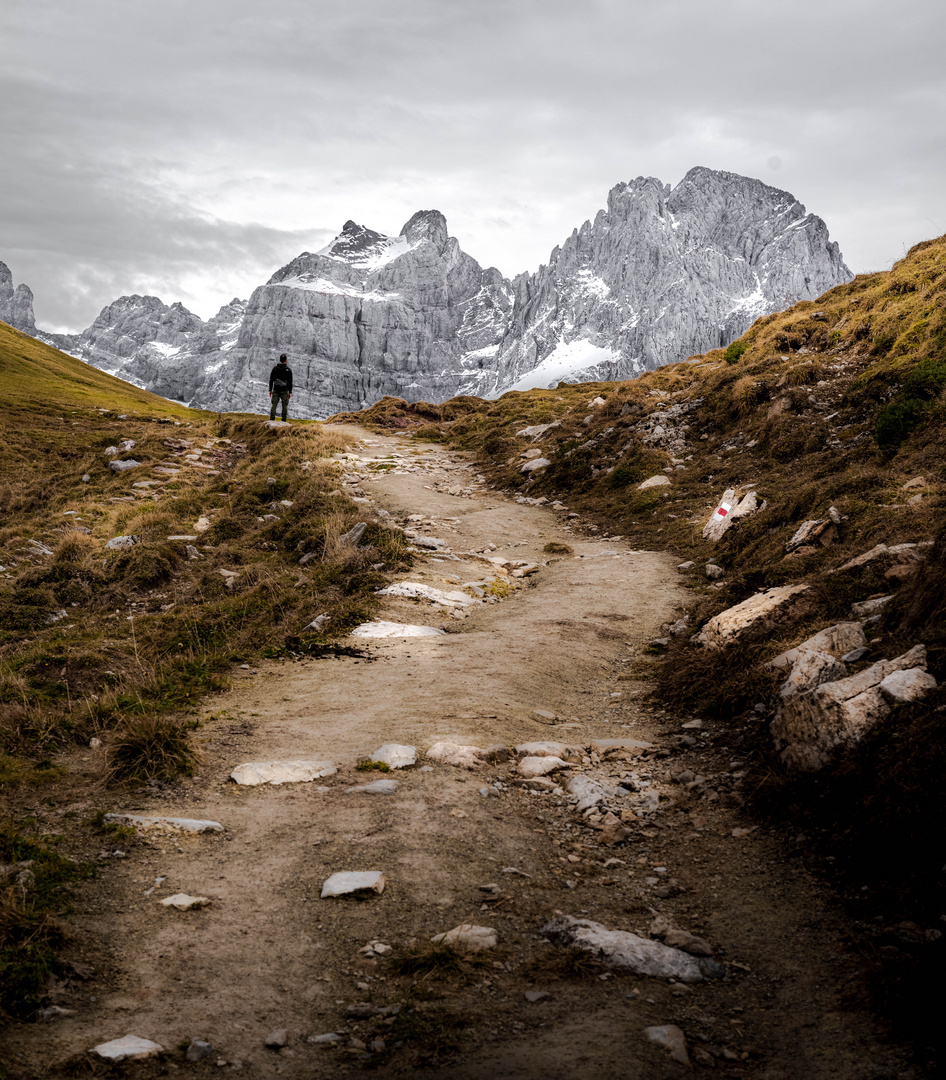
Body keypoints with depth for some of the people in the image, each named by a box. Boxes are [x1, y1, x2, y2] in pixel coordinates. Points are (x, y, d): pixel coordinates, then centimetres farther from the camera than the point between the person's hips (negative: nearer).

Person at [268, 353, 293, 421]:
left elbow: (271, 380, 4)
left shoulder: (275, 368, 2)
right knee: (284, 405, 4)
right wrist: (290, 392, 2)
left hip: (276, 390, 2)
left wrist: (270, 390, 10)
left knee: (274, 405, 3)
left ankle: (272, 419, -3)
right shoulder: (288, 370, -4)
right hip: (284, 390, -2)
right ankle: (283, 421, 2)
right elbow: (290, 382, -3)